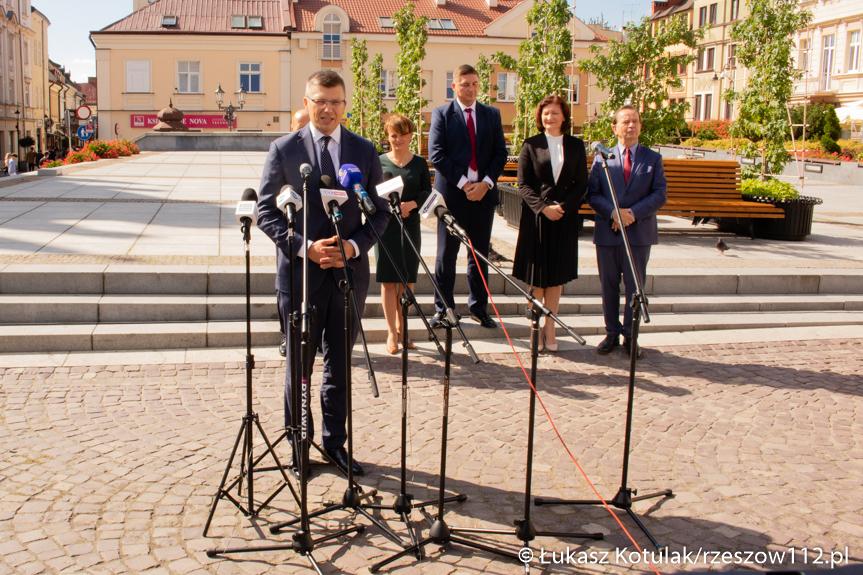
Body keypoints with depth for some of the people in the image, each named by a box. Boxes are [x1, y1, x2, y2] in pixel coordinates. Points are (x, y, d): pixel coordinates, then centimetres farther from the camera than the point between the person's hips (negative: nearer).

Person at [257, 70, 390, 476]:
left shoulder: (364, 151, 5)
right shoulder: (284, 149, -2)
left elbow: (380, 212, 7)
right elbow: (265, 211, -3)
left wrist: (353, 246, -10)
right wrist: (306, 247, -15)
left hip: (350, 271, 2)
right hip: (301, 271, -2)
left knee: (340, 366, 12)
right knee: (299, 366, 9)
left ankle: (335, 442, 26)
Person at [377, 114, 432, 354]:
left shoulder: (419, 163, 5)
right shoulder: (379, 162, 1)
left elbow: (428, 192, 3)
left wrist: (412, 203, -17)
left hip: (410, 226, 2)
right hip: (386, 226, -2)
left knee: (407, 280, 7)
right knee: (388, 280, 0)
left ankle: (401, 328, 22)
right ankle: (391, 332, 6)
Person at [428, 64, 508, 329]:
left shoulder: (492, 114, 11)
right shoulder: (442, 114, 1)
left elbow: (501, 153, 7)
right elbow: (436, 154, -8)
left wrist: (486, 182, -8)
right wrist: (463, 183, -14)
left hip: (484, 192, 3)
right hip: (452, 193, -3)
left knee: (480, 254, 10)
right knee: (446, 254, 2)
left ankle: (479, 307, 19)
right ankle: (442, 308, 9)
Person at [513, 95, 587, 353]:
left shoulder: (576, 145, 7)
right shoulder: (531, 145, 2)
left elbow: (582, 184, 5)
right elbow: (523, 184, -2)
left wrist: (563, 206, -11)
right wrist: (543, 207, -15)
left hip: (565, 219, 2)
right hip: (536, 218, -2)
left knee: (557, 277, 6)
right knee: (536, 278, 2)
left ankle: (549, 329, 15)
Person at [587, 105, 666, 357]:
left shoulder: (653, 159, 5)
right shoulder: (602, 158, 6)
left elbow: (659, 194, -3)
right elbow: (592, 194, 0)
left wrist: (633, 212, -16)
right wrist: (613, 213, -17)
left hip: (639, 233, -1)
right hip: (607, 232, 1)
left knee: (635, 287, 5)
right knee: (609, 286, 9)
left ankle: (630, 335, 16)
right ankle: (611, 333, 21)